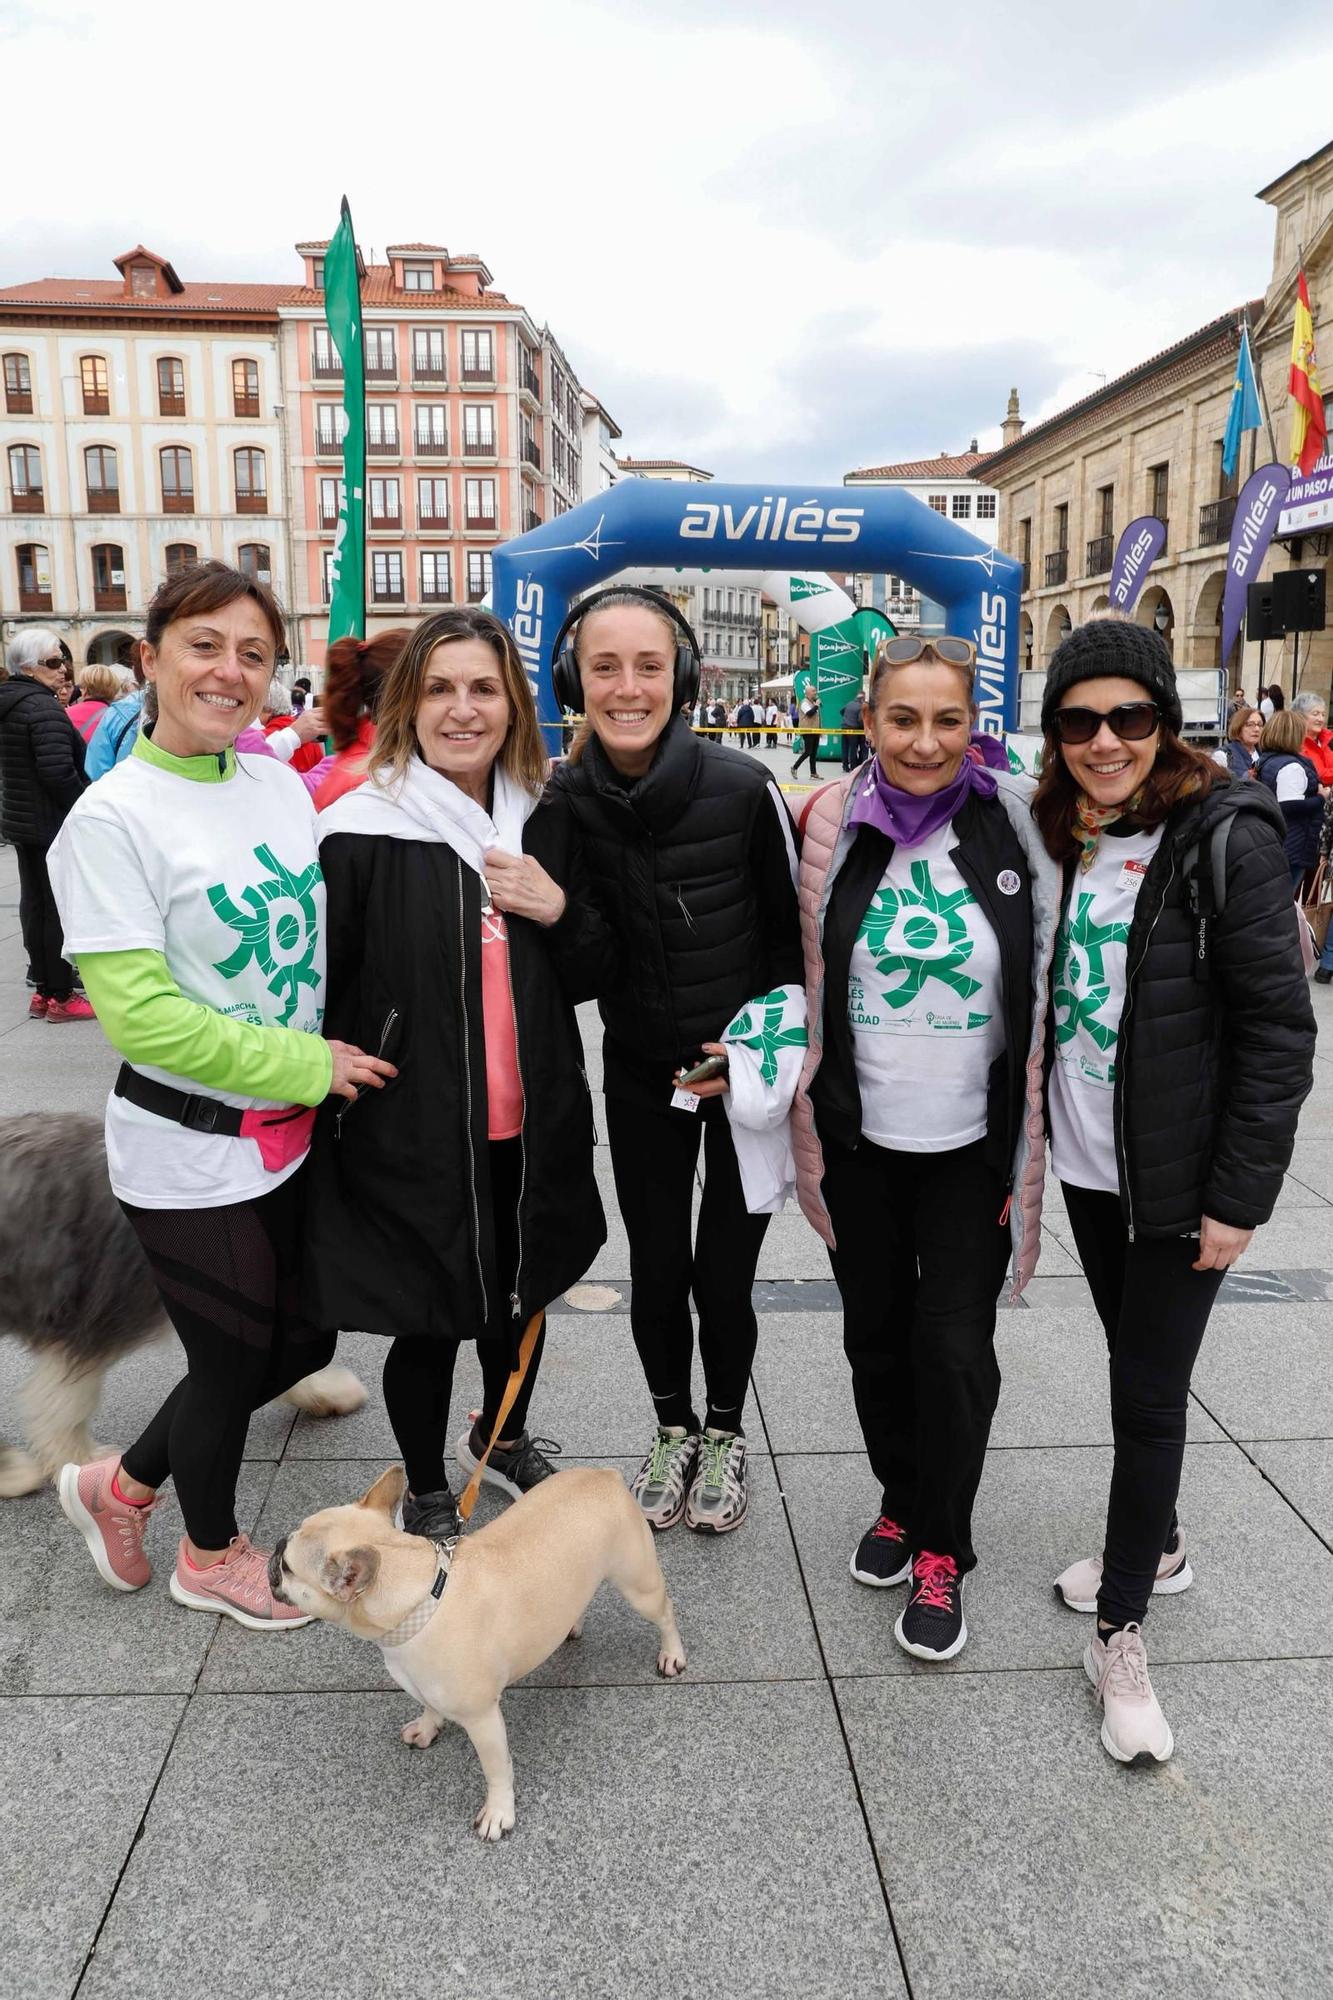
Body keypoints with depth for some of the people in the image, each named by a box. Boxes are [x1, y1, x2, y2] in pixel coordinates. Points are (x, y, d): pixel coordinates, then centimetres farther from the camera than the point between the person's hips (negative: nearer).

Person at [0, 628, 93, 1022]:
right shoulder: (44, 708, -19)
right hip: (54, 825, -10)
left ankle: (43, 989, 20)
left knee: (34, 902, 13)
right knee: (61, 908, -3)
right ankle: (61, 997, 3)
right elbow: (59, 771, -27)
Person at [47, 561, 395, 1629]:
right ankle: (211, 1553, 42)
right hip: (189, 1152, -7)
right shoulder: (113, 818, -17)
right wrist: (310, 1064, -18)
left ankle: (121, 1484, 42)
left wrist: (343, 1055, 2)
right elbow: (142, 1017, -21)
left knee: (301, 1340, 18)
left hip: (291, 1135, 7)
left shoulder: (282, 783, 3)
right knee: (232, 1359, 11)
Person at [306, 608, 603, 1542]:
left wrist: (557, 910, -9)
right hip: (414, 1133, -5)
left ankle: (504, 1438, 51)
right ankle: (426, 1491, 37)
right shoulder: (362, 833, -13)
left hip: (530, 1127, 5)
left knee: (522, 1294, 23)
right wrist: (331, 1128, -10)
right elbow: (321, 991, -10)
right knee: (427, 1318, 11)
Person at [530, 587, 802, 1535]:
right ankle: (673, 1429, 37)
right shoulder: (563, 807, -9)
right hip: (641, 1075, 2)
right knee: (657, 1271, 10)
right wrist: (554, 907, -27)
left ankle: (725, 1434, 34)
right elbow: (592, 971, -9)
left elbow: (793, 933, -5)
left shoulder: (743, 787, -17)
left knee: (723, 1276, 4)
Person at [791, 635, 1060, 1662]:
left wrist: (1032, 1148, -2)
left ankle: (943, 1550, 25)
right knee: (876, 1330, 15)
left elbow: (1049, 990, -1)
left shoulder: (1016, 820, -8)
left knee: (954, 1344, 3)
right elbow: (809, 986, 6)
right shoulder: (835, 825, -3)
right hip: (860, 1137, 2)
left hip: (971, 1142, -2)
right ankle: (901, 1501, 40)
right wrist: (808, 1128, 3)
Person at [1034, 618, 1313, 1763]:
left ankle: (1120, 1634, 19)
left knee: (1149, 1391, 2)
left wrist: (1240, 1198, -16)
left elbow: (1279, 1028, -15)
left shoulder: (1225, 838, -14)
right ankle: (1159, 1547, 42)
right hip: (1086, 1164, 6)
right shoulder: (1058, 838, 5)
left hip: (1180, 1183, -6)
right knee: (1135, 1359, 21)